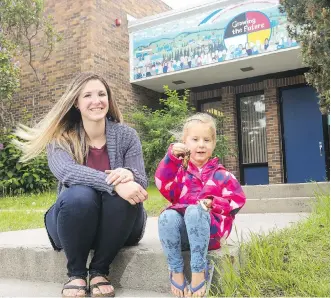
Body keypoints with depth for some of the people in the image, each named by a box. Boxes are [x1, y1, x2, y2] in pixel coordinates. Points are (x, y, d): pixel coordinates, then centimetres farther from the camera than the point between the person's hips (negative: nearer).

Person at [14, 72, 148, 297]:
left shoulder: (126, 135, -3)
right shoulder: (61, 138, -6)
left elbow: (141, 183, -9)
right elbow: (67, 172, -27)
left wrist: (129, 176, -34)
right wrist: (113, 183, -43)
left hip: (118, 226, 1)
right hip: (73, 226, -1)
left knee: (125, 195, -31)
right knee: (79, 195, -33)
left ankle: (100, 271, -11)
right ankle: (76, 272, -9)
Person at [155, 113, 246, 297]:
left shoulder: (220, 174, 8)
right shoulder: (180, 170, 13)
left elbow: (237, 199, 3)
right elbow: (165, 187, -6)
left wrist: (213, 203, -13)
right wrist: (171, 157, -16)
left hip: (210, 228, -2)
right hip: (182, 231, 2)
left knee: (194, 211, -35)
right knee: (167, 216, -31)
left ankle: (199, 270, -27)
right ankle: (176, 271, -18)